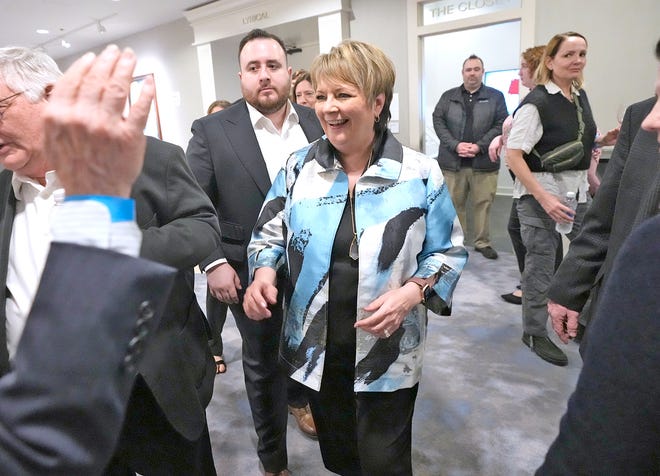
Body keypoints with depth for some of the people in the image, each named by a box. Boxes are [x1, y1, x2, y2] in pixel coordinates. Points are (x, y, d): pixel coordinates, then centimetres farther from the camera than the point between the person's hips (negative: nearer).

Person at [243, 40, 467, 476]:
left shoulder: (420, 174, -9)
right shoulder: (300, 167, -3)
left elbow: (449, 251, -3)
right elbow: (270, 235, 4)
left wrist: (413, 291, -21)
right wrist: (264, 272, -17)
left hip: (387, 356, -2)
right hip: (316, 349, 3)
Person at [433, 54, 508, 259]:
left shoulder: (495, 96, 9)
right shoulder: (448, 96, 11)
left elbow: (501, 125, 1)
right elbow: (438, 121, 2)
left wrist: (479, 146, -12)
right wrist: (455, 144, -11)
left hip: (484, 162, 0)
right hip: (452, 162, 1)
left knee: (483, 203, 5)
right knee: (453, 203, 6)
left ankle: (483, 242, 18)